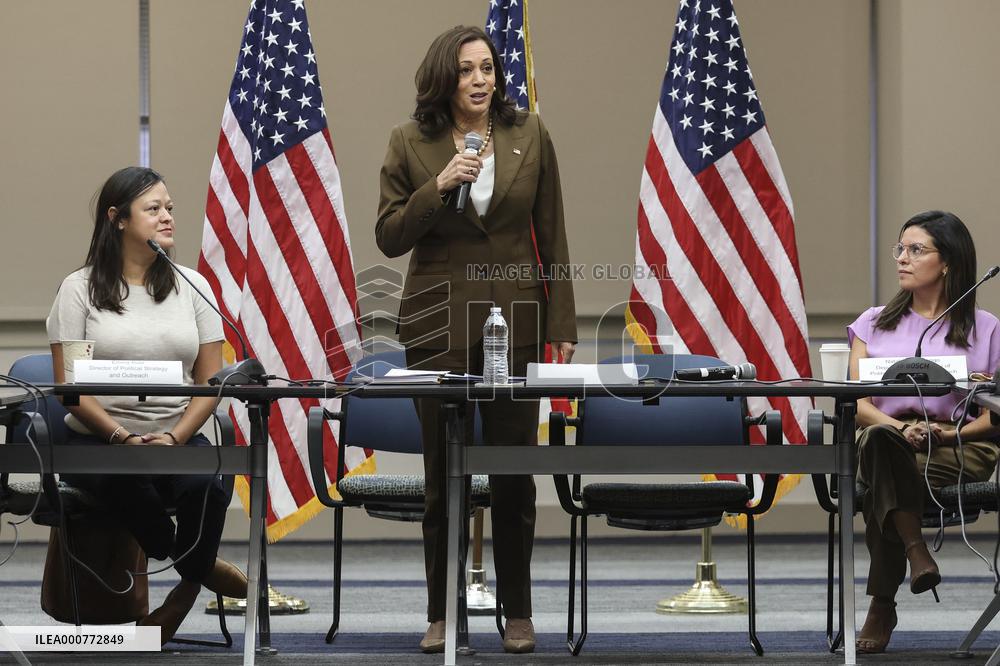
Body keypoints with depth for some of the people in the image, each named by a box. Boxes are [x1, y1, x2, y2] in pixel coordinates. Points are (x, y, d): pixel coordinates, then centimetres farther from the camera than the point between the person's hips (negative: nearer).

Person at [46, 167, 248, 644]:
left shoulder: (191, 286, 10)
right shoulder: (79, 289, 3)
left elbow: (211, 381, 6)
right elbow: (69, 386, -3)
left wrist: (174, 438, -12)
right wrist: (122, 438, -17)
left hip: (178, 438, 2)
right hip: (96, 439, -2)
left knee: (208, 485, -32)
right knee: (130, 489, -37)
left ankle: (183, 595, -8)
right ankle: (204, 571, -12)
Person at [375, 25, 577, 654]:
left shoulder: (530, 134, 2)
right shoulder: (411, 143, 0)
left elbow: (552, 235, 4)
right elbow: (390, 238, -1)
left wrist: (563, 325, 1)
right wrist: (439, 187, -16)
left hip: (515, 320, 1)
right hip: (439, 321, 0)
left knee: (515, 474, 4)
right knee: (443, 476, 4)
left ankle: (519, 613, 15)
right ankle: (441, 614, 14)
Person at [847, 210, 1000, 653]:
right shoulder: (874, 323, 21)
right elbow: (855, 403, 7)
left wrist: (949, 433, -14)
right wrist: (900, 428, -15)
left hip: (960, 451, -1)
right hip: (887, 444, 1)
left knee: (881, 488, -36)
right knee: (879, 439, -40)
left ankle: (882, 607, -31)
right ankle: (916, 551, -46)